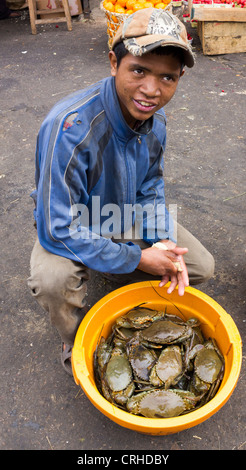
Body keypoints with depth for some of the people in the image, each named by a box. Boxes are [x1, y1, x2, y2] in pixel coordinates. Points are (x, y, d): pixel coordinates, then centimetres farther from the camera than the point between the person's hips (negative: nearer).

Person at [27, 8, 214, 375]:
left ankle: (118, 279, 21)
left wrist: (163, 242, -17)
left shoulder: (155, 118, -12)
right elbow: (57, 230, -33)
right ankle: (76, 342, 0)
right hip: (70, 228, -5)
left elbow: (150, 189, 1)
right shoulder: (69, 128, -36)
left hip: (127, 218, 6)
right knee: (53, 280, -36)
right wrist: (137, 259, -29)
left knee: (200, 267, 0)